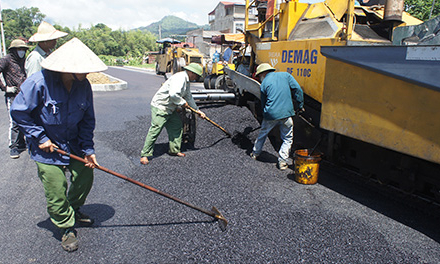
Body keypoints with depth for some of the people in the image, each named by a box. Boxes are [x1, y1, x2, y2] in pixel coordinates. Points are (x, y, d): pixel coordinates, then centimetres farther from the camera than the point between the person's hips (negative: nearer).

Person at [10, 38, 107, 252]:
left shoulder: (83, 85, -9)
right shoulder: (39, 83, -24)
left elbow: (87, 120, -1)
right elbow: (19, 112, -14)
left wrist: (88, 149, -6)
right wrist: (40, 137, -15)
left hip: (74, 143, 5)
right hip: (46, 146, -5)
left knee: (85, 175, 10)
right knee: (56, 188, -1)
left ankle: (74, 210, 39)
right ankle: (66, 226, 23)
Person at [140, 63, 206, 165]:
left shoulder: (186, 81, 13)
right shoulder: (179, 78, -21)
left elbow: (189, 97, 24)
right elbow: (173, 94, -33)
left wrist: (197, 110, 28)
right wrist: (183, 103, -16)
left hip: (170, 109, 10)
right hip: (159, 107, -10)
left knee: (177, 127, 11)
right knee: (155, 130, -10)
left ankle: (174, 150, 23)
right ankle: (145, 154, -2)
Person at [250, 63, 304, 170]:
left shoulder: (264, 84, 7)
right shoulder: (285, 75, 9)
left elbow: (263, 103, 11)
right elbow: (298, 90, 2)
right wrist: (299, 105, 9)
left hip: (270, 114, 1)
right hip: (286, 113, 0)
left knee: (262, 134, 23)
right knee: (287, 139, 13)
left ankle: (255, 153, 38)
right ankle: (282, 161, 7)